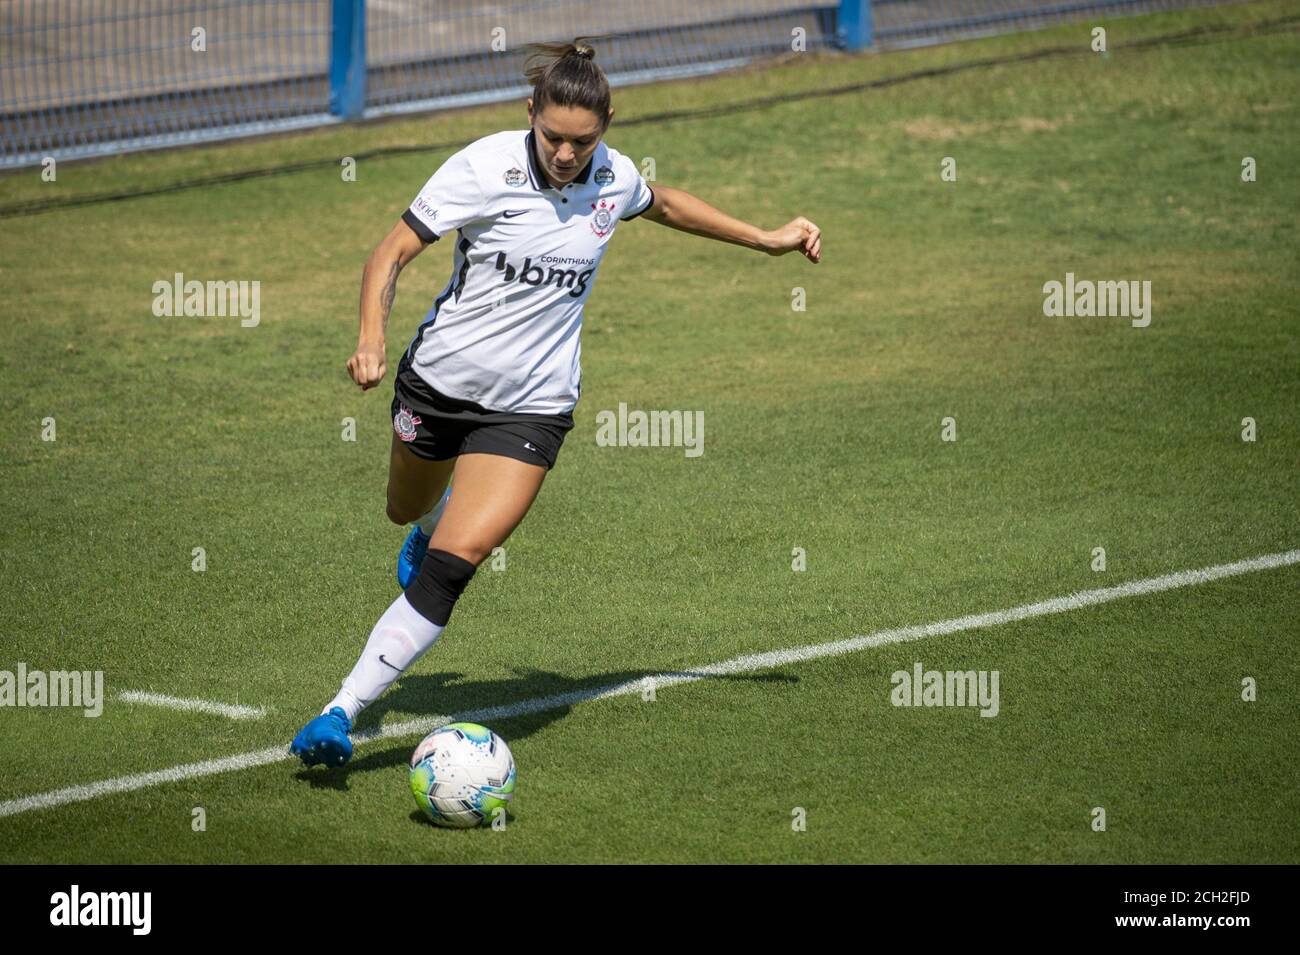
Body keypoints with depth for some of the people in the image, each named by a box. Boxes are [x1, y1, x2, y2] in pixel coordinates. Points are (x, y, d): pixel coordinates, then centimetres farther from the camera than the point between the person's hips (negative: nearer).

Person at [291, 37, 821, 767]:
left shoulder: (613, 177, -6)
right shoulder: (485, 168, -18)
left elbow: (663, 204, 19)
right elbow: (394, 252, -15)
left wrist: (765, 239, 22)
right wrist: (373, 337, -31)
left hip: (531, 406, 0)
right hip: (439, 379, 0)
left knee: (451, 565, -17)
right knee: (407, 513, 28)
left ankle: (342, 714, -14)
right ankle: (439, 519, 68)